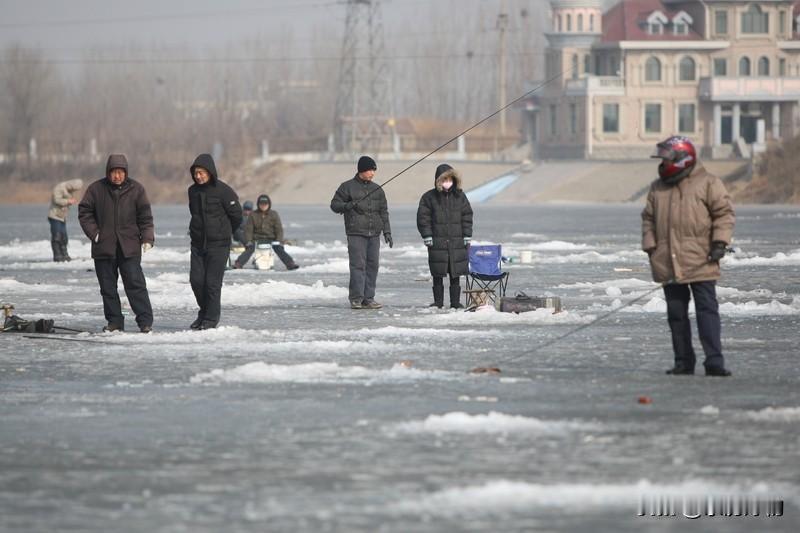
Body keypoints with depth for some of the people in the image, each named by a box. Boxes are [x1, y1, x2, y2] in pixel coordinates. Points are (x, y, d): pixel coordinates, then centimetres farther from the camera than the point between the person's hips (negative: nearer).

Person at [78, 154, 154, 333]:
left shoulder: (136, 189, 2)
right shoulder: (97, 189, 2)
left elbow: (145, 216, 5)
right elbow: (84, 212, 6)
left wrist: (147, 238, -5)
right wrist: (94, 233, -4)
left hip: (129, 247, -2)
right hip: (104, 247, 2)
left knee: (135, 284, -8)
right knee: (108, 286, 6)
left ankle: (145, 321, -6)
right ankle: (114, 321, 15)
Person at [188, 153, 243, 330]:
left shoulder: (223, 191, -12)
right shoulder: (193, 191, 6)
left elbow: (237, 216, -5)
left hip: (218, 244, -5)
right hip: (198, 243, 5)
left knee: (213, 282, -6)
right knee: (196, 280, 3)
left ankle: (211, 318, 4)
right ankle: (204, 311, 21)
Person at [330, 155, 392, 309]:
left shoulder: (377, 189, 15)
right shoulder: (347, 187, 2)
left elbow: (384, 212, 18)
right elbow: (334, 204, 3)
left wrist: (387, 232, 10)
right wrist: (347, 206, -17)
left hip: (374, 234, 5)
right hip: (356, 234, -5)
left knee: (373, 265, 2)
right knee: (358, 265, -10)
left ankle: (368, 298, 7)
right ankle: (356, 299, -9)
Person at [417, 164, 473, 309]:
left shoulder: (460, 196, 7)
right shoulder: (429, 197, 0)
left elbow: (467, 217, 11)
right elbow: (423, 218, 0)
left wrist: (467, 237, 4)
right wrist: (427, 237, -7)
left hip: (457, 242, 2)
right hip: (437, 242, -2)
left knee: (455, 275, 4)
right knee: (438, 275, 2)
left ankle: (455, 301, 10)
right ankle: (438, 301, 10)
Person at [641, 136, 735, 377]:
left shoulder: (708, 183, -1)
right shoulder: (658, 188, 14)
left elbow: (724, 213, -2)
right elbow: (648, 219, 19)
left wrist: (719, 242, -11)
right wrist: (650, 246, 7)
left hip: (700, 264, -5)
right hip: (668, 264, 5)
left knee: (707, 310, -9)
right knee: (676, 314, 7)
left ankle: (714, 361, -12)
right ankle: (683, 361, 14)